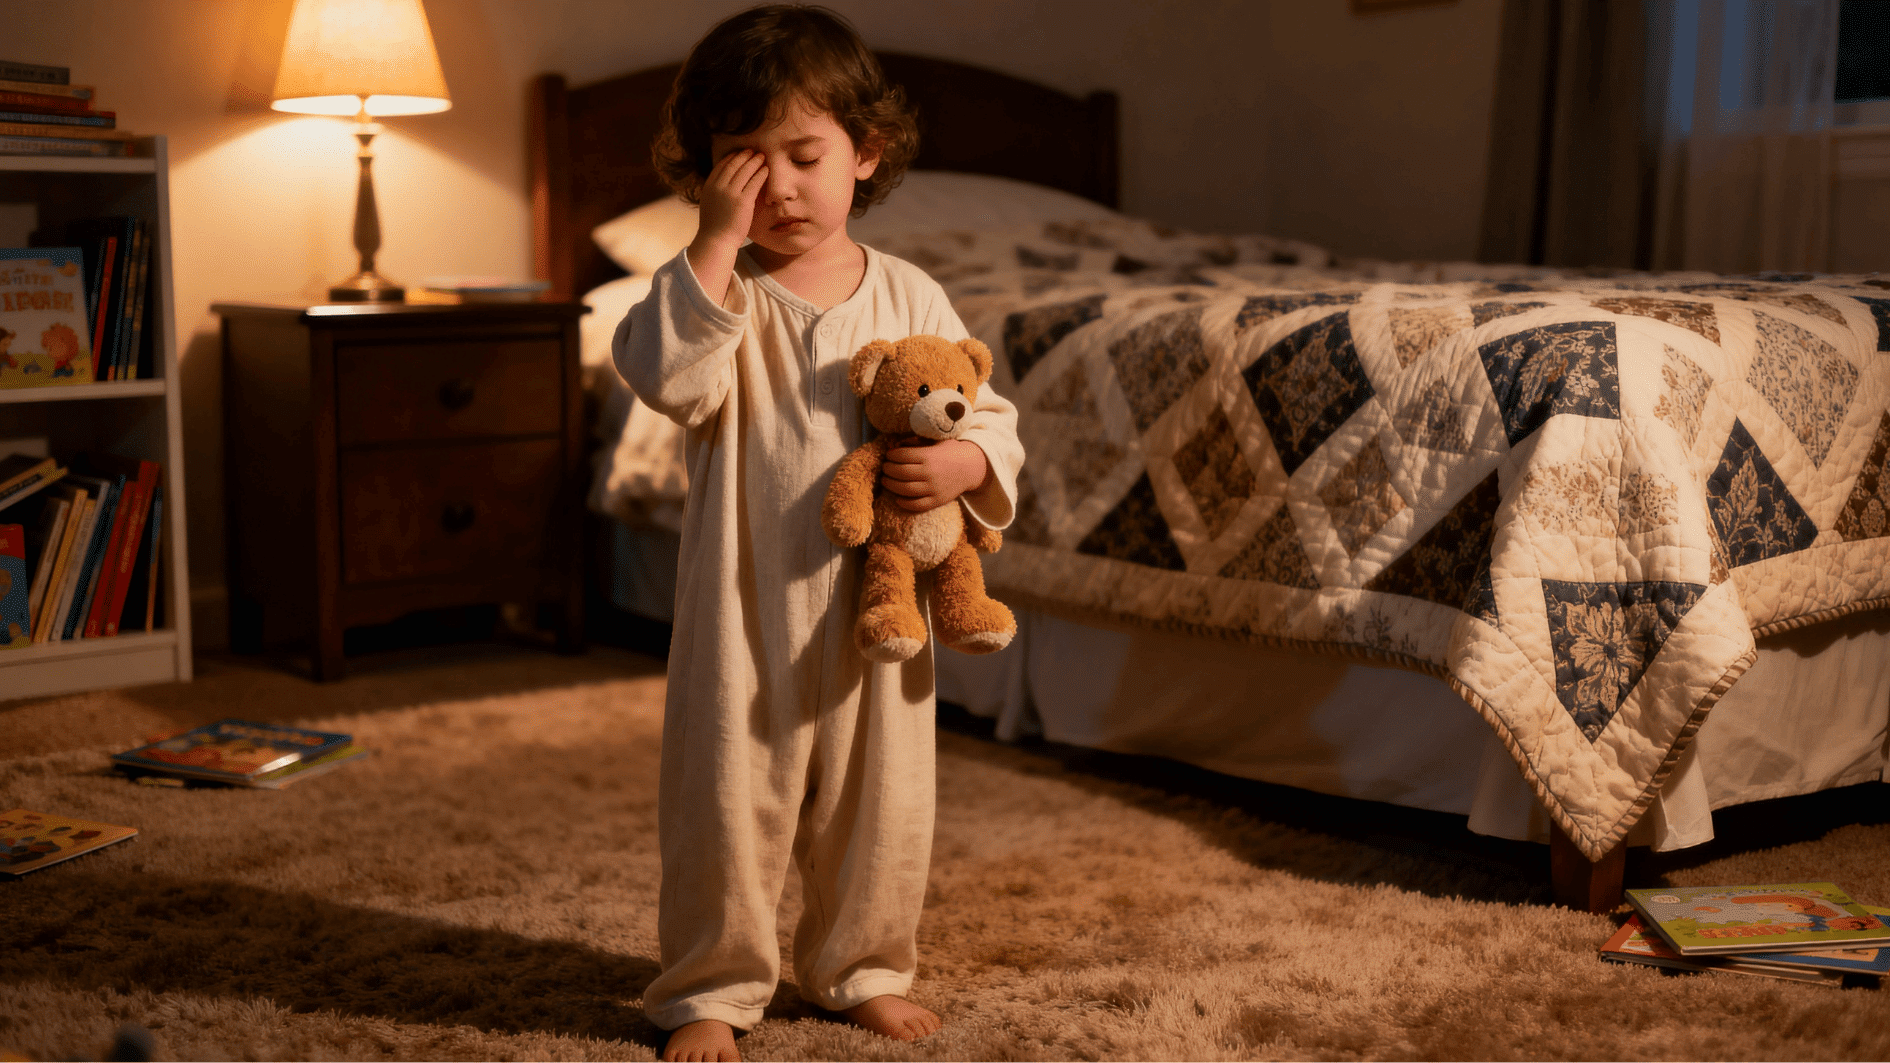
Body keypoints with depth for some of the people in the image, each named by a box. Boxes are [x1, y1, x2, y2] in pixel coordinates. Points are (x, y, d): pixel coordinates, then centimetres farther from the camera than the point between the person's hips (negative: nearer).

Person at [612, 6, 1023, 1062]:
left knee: (879, 802, 13)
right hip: (744, 605, -2)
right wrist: (717, 243, -25)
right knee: (727, 799, 4)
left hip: (875, 602, 2)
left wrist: (967, 463, -16)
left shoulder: (910, 297, 2)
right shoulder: (716, 290, -4)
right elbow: (668, 377, -25)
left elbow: (992, 418, 7)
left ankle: (861, 967, 34)